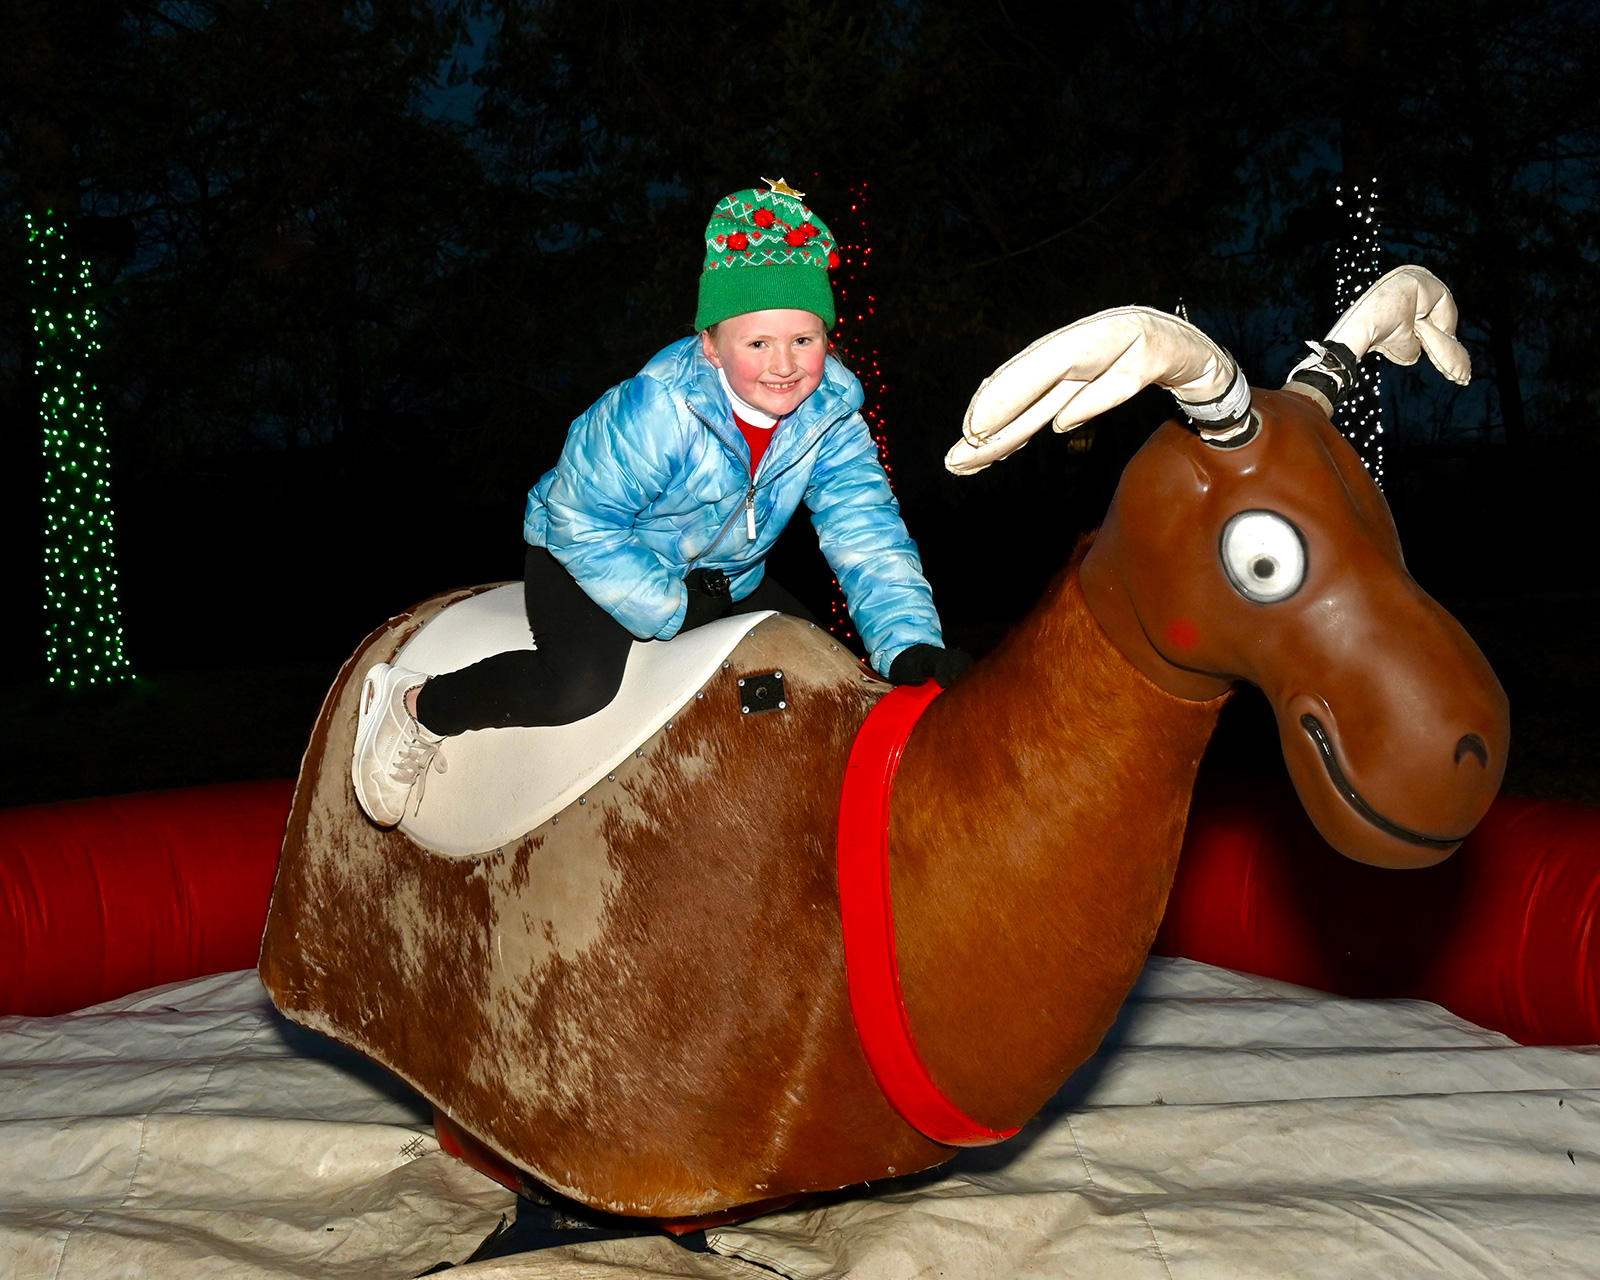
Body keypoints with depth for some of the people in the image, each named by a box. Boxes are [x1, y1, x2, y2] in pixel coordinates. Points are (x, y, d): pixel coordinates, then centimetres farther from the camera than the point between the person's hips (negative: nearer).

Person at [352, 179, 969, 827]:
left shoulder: (832, 415, -18)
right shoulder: (653, 412, -34)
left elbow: (868, 533, -19)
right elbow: (584, 525, -26)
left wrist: (910, 643, -31)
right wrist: (669, 611, -24)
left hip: (724, 578, 6)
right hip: (585, 556, -6)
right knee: (579, 686, -30)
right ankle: (415, 708, -7)